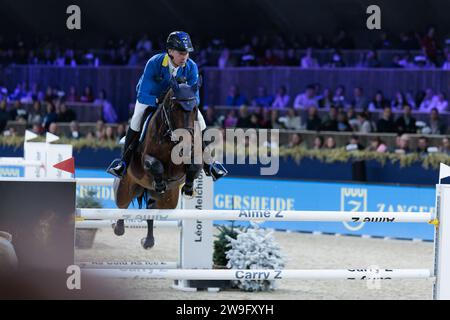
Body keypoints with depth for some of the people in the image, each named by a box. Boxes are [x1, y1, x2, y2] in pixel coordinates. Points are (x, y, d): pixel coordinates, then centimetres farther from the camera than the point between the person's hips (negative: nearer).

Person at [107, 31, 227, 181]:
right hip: (150, 96, -3)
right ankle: (124, 161, -17)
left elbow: (195, 97, -21)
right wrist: (158, 100, -55)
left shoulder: (191, 67, -26)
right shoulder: (154, 63, -35)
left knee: (199, 120, -15)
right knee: (137, 118, -31)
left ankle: (207, 164, 3)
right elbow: (142, 96, -36)